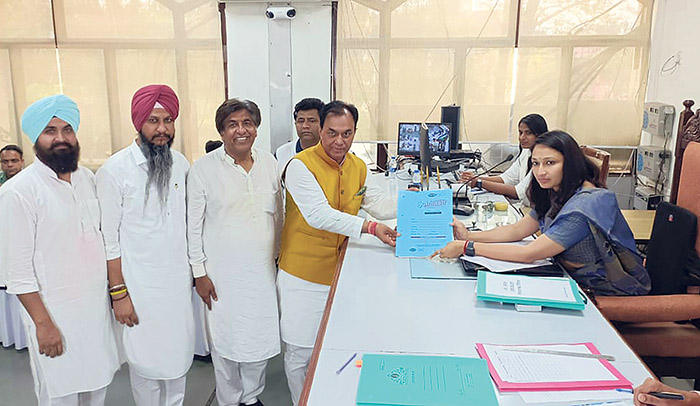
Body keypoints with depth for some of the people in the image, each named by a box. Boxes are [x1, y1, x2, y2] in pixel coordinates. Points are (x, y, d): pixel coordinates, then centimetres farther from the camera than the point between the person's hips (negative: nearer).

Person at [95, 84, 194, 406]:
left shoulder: (180, 164, 3)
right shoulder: (114, 171, -12)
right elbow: (108, 239, -10)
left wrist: (194, 270, 12)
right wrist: (118, 293, -10)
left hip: (178, 281, 5)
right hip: (139, 286, -4)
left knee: (178, 355, 16)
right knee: (146, 362, 8)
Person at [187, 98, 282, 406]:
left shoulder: (269, 162, 4)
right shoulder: (204, 168, -8)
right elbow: (193, 225, -5)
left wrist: (277, 255, 14)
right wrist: (200, 273, -5)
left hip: (262, 269, 4)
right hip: (222, 273, -3)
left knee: (259, 335, 12)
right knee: (226, 339, 7)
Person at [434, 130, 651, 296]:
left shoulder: (585, 206, -28)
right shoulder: (556, 195, 1)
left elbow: (529, 254, -29)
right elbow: (517, 230, 5)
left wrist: (467, 247, -26)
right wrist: (469, 236, -9)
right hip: (579, 283, 7)